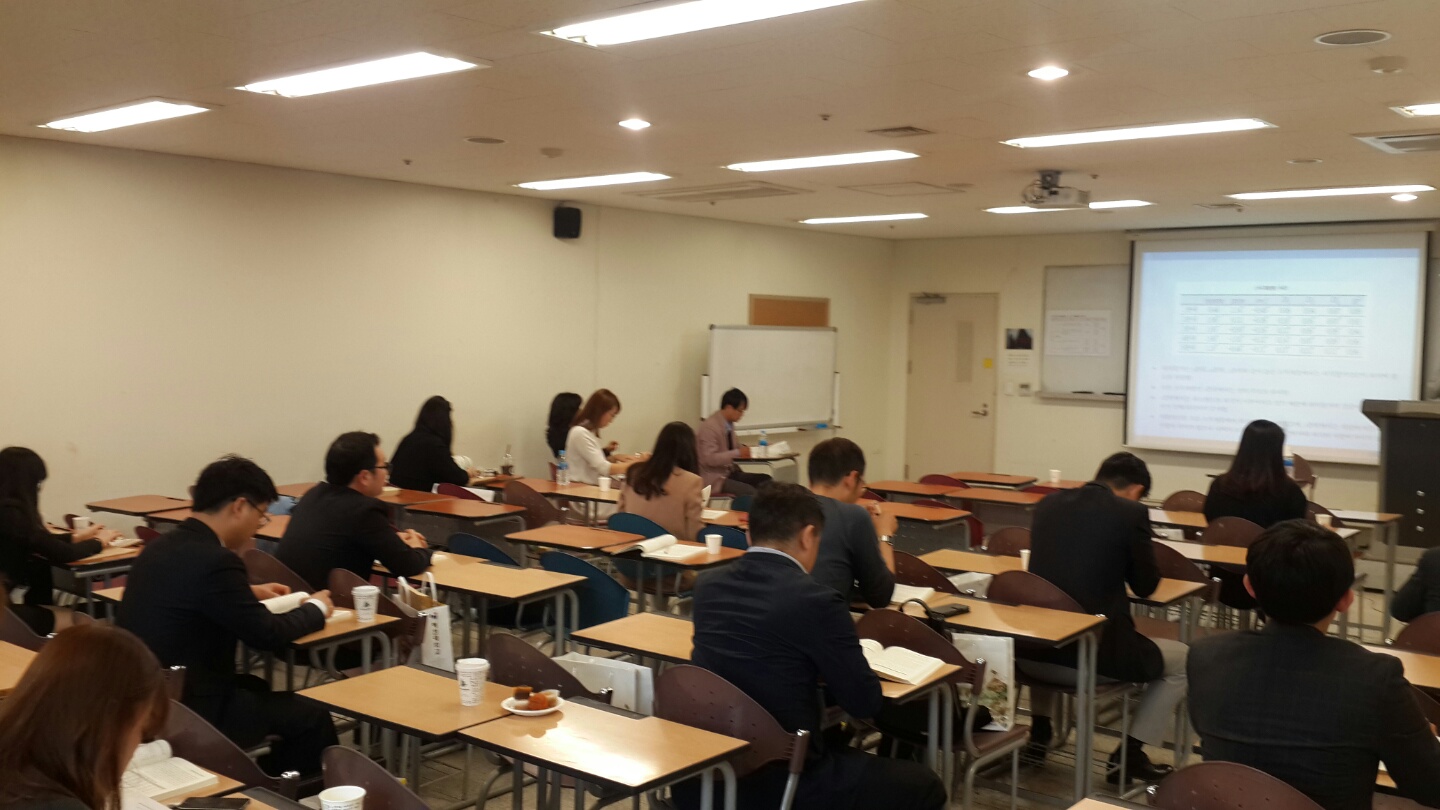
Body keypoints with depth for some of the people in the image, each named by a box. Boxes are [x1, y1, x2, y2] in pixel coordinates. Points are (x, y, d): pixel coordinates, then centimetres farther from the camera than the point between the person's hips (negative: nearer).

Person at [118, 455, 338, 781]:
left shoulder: (163, 545, 5)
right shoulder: (215, 560, -23)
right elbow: (266, 635, -14)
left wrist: (249, 592, 21)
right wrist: (315, 608, 2)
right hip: (183, 706, -10)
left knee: (258, 689, 29)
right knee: (311, 718, -1)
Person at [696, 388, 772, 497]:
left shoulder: (729, 424, 5)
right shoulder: (710, 427, -19)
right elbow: (710, 458, -26)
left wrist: (745, 449, 1)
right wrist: (737, 453, -25)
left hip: (729, 472, 9)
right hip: (714, 478, -9)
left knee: (766, 479, -5)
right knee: (749, 491, -27)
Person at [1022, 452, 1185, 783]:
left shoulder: (1049, 503, 11)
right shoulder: (1131, 512, -4)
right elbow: (1146, 585, 5)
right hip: (1096, 651, -5)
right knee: (1183, 660, 20)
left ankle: (1039, 732, 38)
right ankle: (1129, 754, 16)